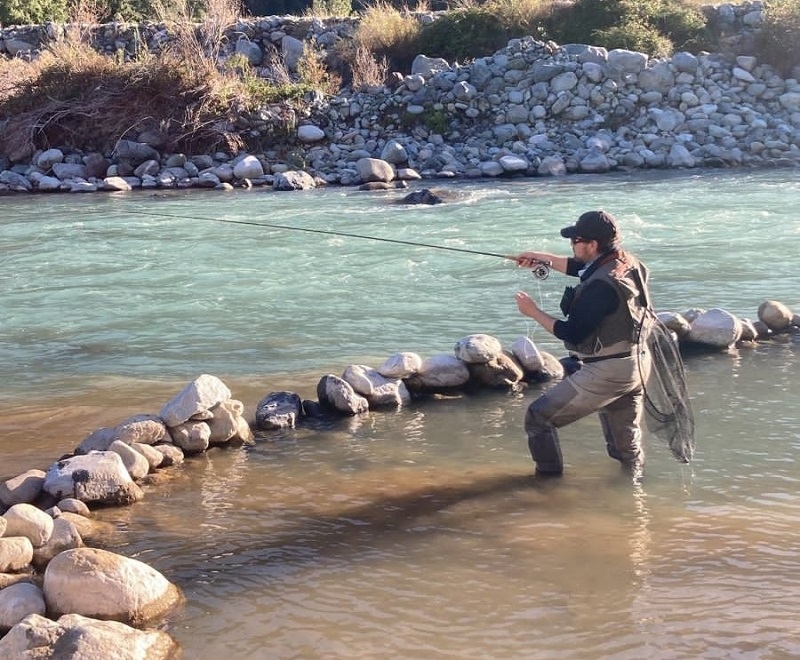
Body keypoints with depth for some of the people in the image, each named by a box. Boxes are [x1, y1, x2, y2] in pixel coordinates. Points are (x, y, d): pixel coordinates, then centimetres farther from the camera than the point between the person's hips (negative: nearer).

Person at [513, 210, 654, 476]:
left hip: (605, 373, -9)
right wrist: (543, 258, 21)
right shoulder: (628, 264, 3)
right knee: (628, 448, 23)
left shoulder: (601, 286, -26)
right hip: (636, 367, 9)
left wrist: (534, 312, -10)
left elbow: (573, 333, -21)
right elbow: (582, 268, 22)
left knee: (538, 418, 2)